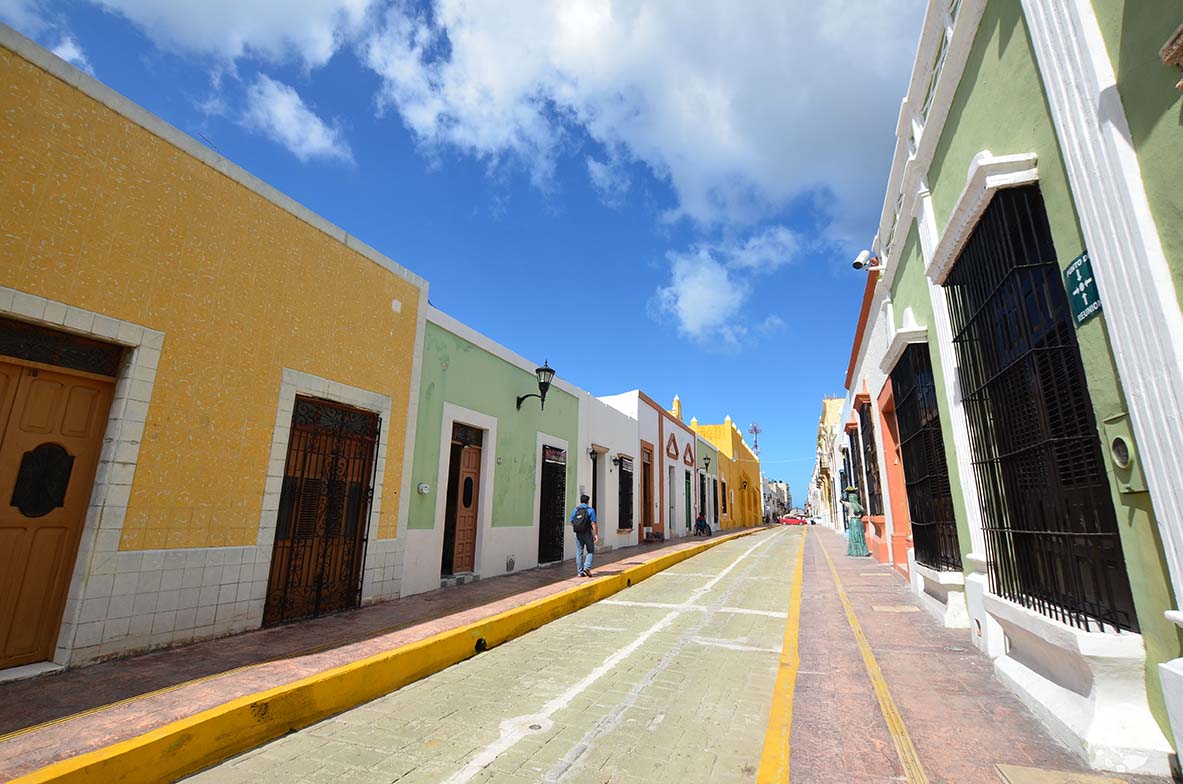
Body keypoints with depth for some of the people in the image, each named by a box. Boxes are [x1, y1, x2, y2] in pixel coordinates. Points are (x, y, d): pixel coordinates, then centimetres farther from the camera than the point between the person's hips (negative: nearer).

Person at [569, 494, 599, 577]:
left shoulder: (575, 510, 4)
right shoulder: (590, 510, -8)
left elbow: (572, 523, 8)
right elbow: (593, 523, -13)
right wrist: (596, 534, -10)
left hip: (578, 534, 3)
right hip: (587, 533, -3)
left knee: (579, 553, 8)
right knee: (590, 551, 11)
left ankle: (580, 572, 9)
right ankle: (587, 567, -7)